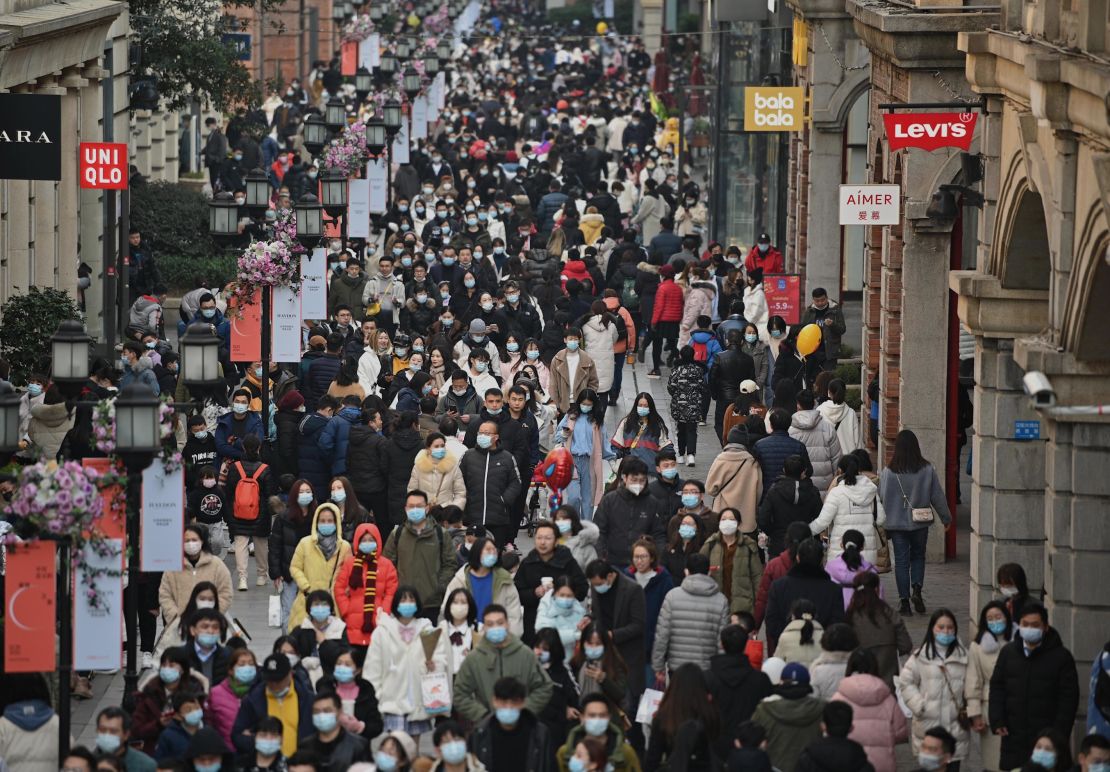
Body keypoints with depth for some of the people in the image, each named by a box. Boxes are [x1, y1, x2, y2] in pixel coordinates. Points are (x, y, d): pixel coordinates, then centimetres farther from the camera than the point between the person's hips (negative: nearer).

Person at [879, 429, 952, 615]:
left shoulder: (889, 472, -10)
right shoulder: (927, 470, -7)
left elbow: (882, 498, -5)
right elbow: (937, 496, 0)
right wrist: (946, 518, 13)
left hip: (897, 523, -1)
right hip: (920, 523, 1)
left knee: (901, 560, 7)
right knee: (918, 556, 18)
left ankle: (904, 599, 4)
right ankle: (917, 589, -2)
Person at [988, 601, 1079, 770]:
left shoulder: (1061, 657, -1)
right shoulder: (1008, 652, 10)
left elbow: (1069, 697, -3)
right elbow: (997, 688, 12)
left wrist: (1059, 732, -10)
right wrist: (997, 721, 0)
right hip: (1013, 736, 3)